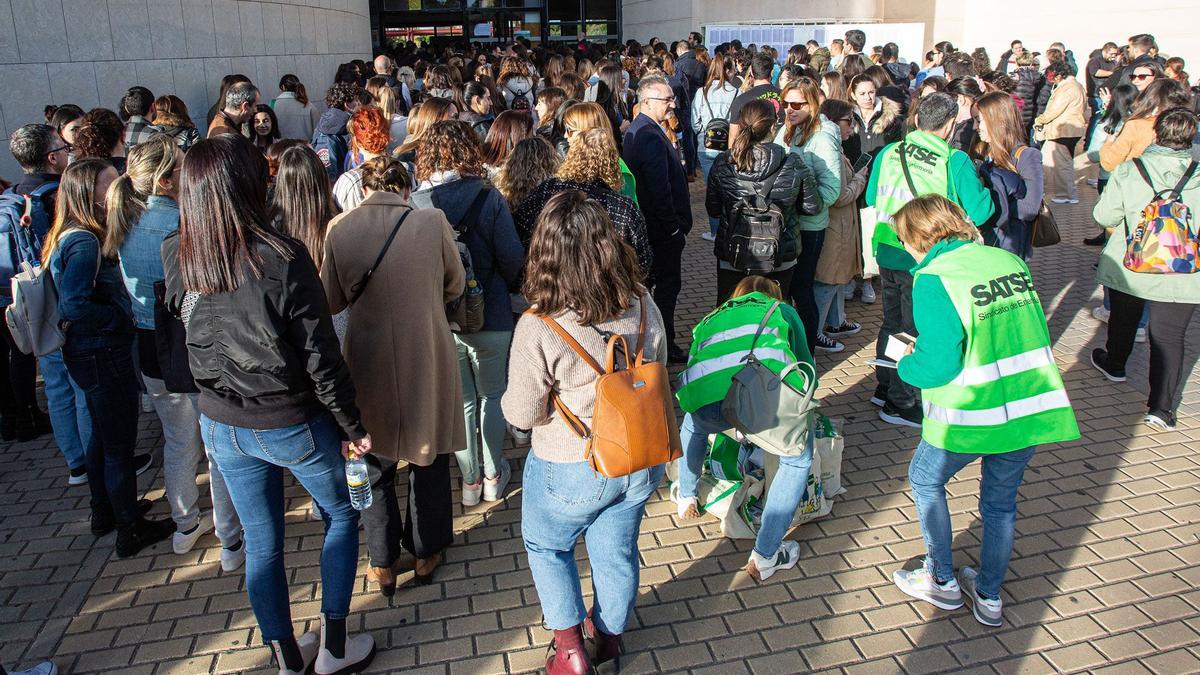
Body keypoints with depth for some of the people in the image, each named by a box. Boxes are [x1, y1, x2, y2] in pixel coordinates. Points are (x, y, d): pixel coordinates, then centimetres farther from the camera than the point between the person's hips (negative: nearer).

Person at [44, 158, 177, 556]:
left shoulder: (70, 237, 6)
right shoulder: (86, 243, -24)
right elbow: (74, 306, -32)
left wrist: (121, 314, 7)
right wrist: (122, 318, -19)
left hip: (87, 354, 10)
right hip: (104, 355, -10)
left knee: (102, 434, 24)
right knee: (120, 444, 4)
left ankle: (104, 512, 42)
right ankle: (130, 531, 19)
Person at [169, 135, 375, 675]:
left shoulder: (176, 256, -9)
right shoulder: (282, 258, -24)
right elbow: (320, 356, -19)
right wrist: (351, 425, -8)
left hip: (221, 425, 4)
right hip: (292, 423, -4)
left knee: (262, 543, 18)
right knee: (341, 515, 20)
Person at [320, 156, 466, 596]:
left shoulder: (339, 229, -10)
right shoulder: (433, 222, -13)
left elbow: (332, 301, 0)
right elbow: (455, 286, 1)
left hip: (368, 360, 1)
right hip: (428, 358, 0)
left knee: (375, 463, 19)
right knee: (429, 458, 20)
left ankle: (383, 565, 32)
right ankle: (426, 553, 35)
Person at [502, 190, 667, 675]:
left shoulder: (538, 328, -28)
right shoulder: (643, 305, -12)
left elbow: (520, 415, -18)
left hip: (572, 471, -4)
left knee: (546, 545, 26)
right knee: (617, 552, 25)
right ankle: (609, 636, 48)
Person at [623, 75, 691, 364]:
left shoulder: (634, 131, 8)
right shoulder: (652, 137, -24)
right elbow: (660, 189, -26)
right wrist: (674, 227, -18)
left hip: (643, 223, 10)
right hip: (663, 228, -10)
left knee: (645, 281, 20)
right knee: (668, 285, 1)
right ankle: (665, 345, 11)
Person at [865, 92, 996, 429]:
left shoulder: (888, 153, 0)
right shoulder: (955, 161, -13)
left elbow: (871, 200, 11)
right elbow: (979, 211, -9)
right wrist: (992, 189, 8)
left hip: (887, 253, 5)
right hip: (923, 261, -5)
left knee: (891, 322, 22)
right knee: (916, 330, 9)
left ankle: (884, 388, 35)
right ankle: (900, 403, 19)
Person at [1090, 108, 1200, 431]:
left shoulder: (1128, 171, -12)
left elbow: (1104, 216, -9)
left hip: (1129, 268, 0)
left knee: (1124, 318, 24)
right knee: (1170, 335, 5)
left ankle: (1114, 365, 48)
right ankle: (1162, 407, 1)